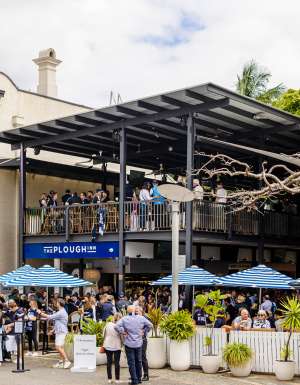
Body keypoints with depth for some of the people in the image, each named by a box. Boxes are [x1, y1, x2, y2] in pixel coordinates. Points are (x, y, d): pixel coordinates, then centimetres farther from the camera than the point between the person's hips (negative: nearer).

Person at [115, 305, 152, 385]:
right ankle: (139, 378, 23)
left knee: (131, 362, 3)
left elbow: (116, 326, -19)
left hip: (129, 344, -3)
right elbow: (150, 325, 1)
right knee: (138, 361, 16)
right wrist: (144, 332, 9)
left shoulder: (124, 319, -10)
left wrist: (123, 332, -8)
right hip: (139, 343, 3)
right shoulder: (141, 318, -3)